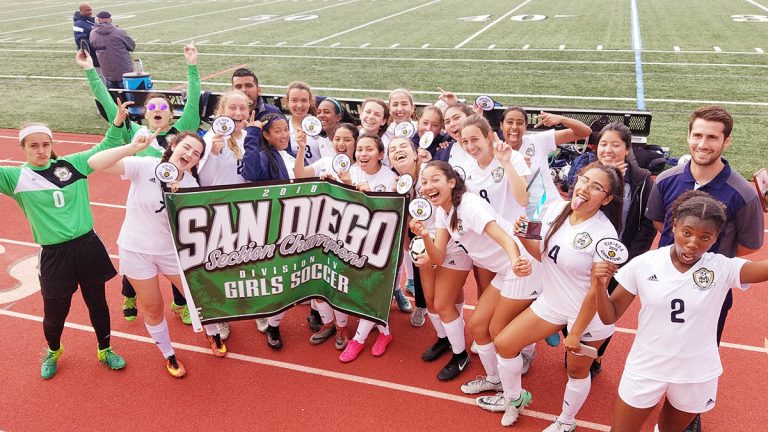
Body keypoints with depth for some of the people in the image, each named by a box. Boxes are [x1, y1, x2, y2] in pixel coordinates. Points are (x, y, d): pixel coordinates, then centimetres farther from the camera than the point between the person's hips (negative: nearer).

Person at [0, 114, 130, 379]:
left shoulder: (71, 164, 2)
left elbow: (104, 149, 8)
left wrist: (117, 124, -5)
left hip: (88, 246, 2)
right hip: (54, 255, -1)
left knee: (97, 303, 15)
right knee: (55, 312, 12)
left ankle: (105, 350, 38)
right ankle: (53, 351, 45)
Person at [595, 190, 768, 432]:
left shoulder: (723, 269, -15)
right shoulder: (643, 264, -14)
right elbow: (609, 317, -8)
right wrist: (601, 285, -27)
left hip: (696, 376, 1)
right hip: (645, 370, -1)